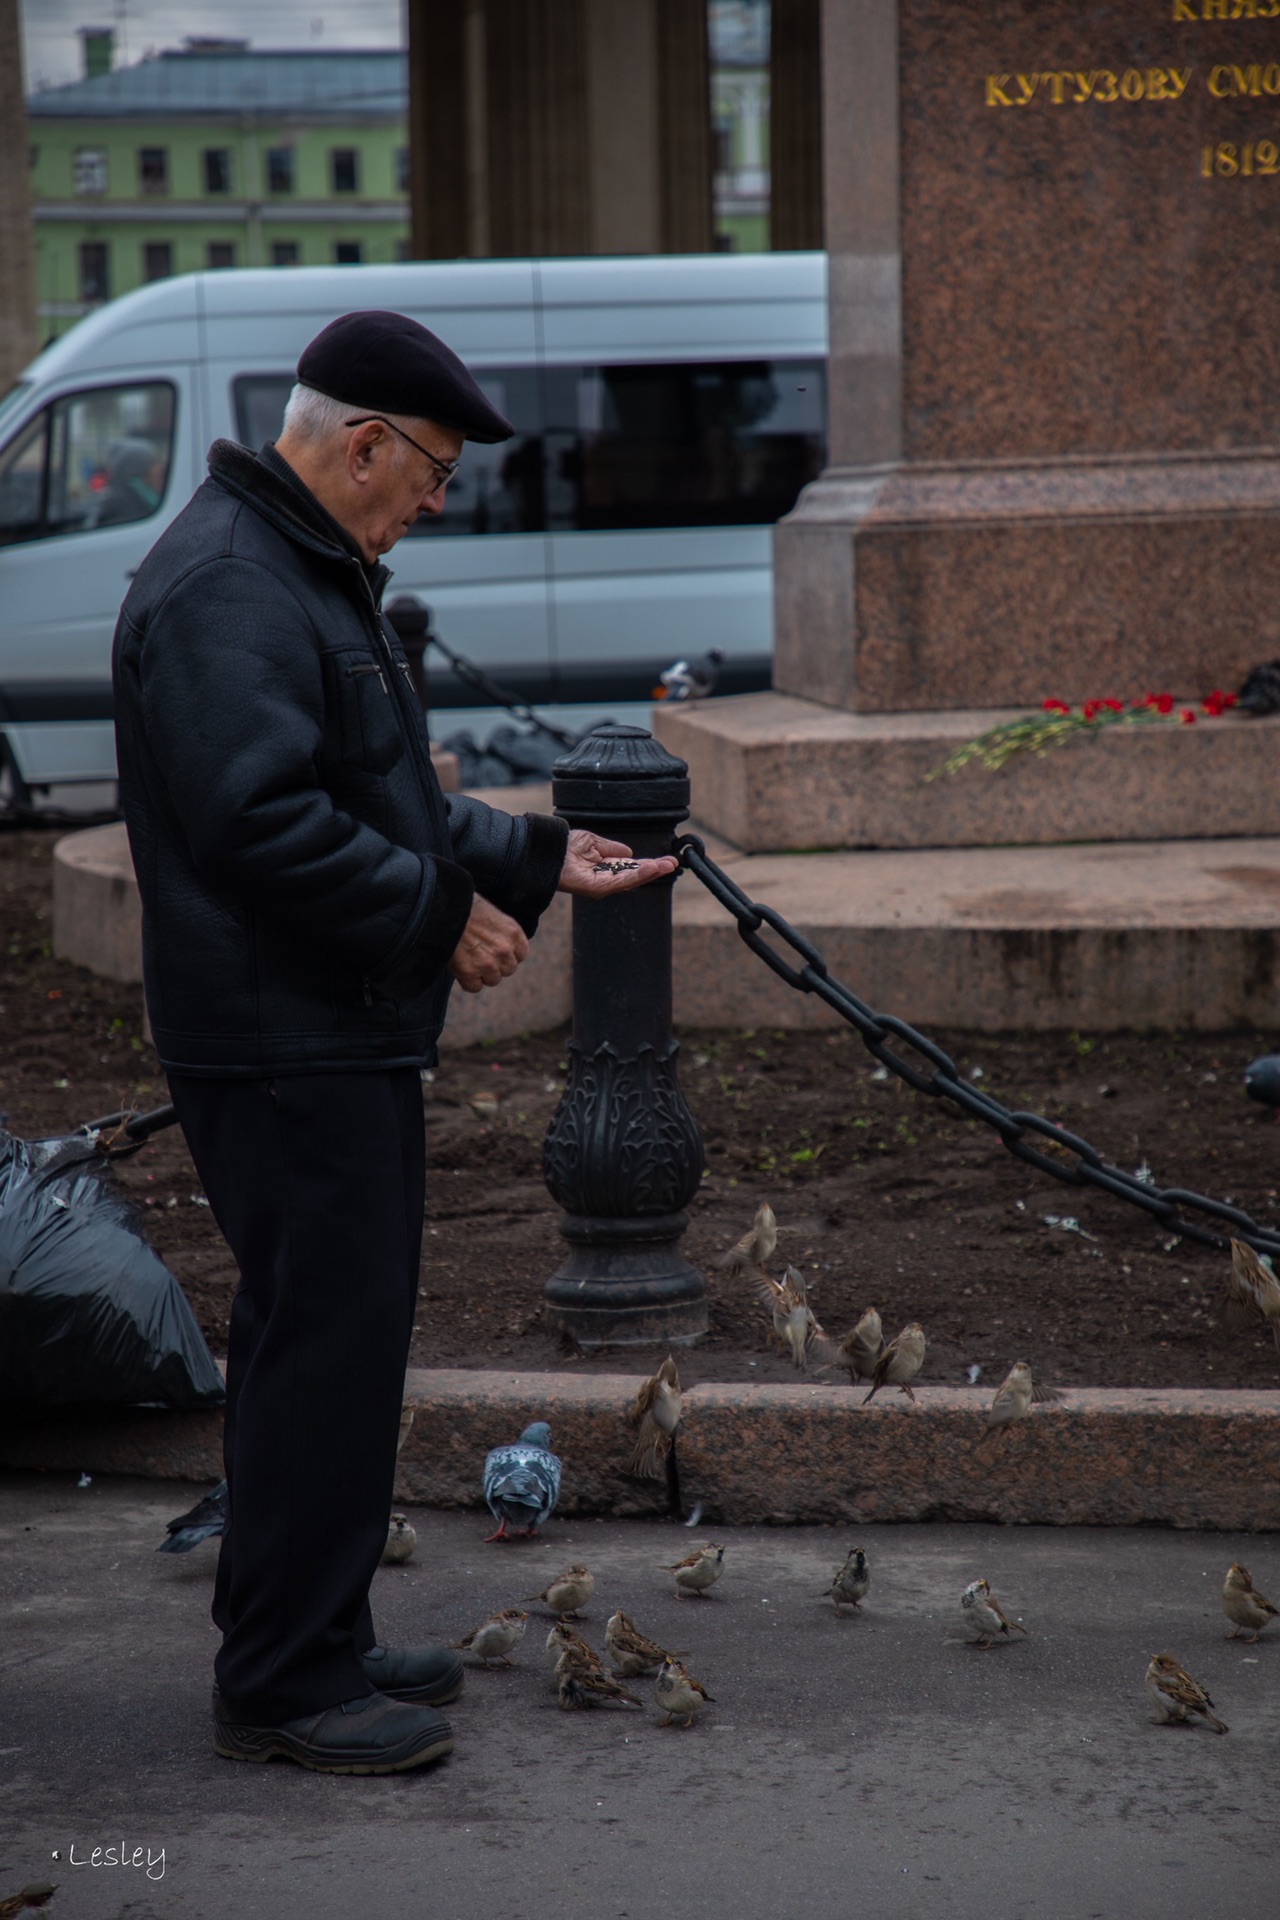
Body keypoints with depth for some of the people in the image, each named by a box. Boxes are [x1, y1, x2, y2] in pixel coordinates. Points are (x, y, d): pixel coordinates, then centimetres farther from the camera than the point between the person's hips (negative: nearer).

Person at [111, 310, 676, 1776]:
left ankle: (313, 1643, 25)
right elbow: (262, 825, -26)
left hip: (342, 1037, 11)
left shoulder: (316, 575, 19)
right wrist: (442, 913, -18)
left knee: (328, 1337, 15)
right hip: (281, 1041, -11)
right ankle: (280, 1685, 0)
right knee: (327, 1340, -7)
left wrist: (537, 860, 17)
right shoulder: (224, 588, -17)